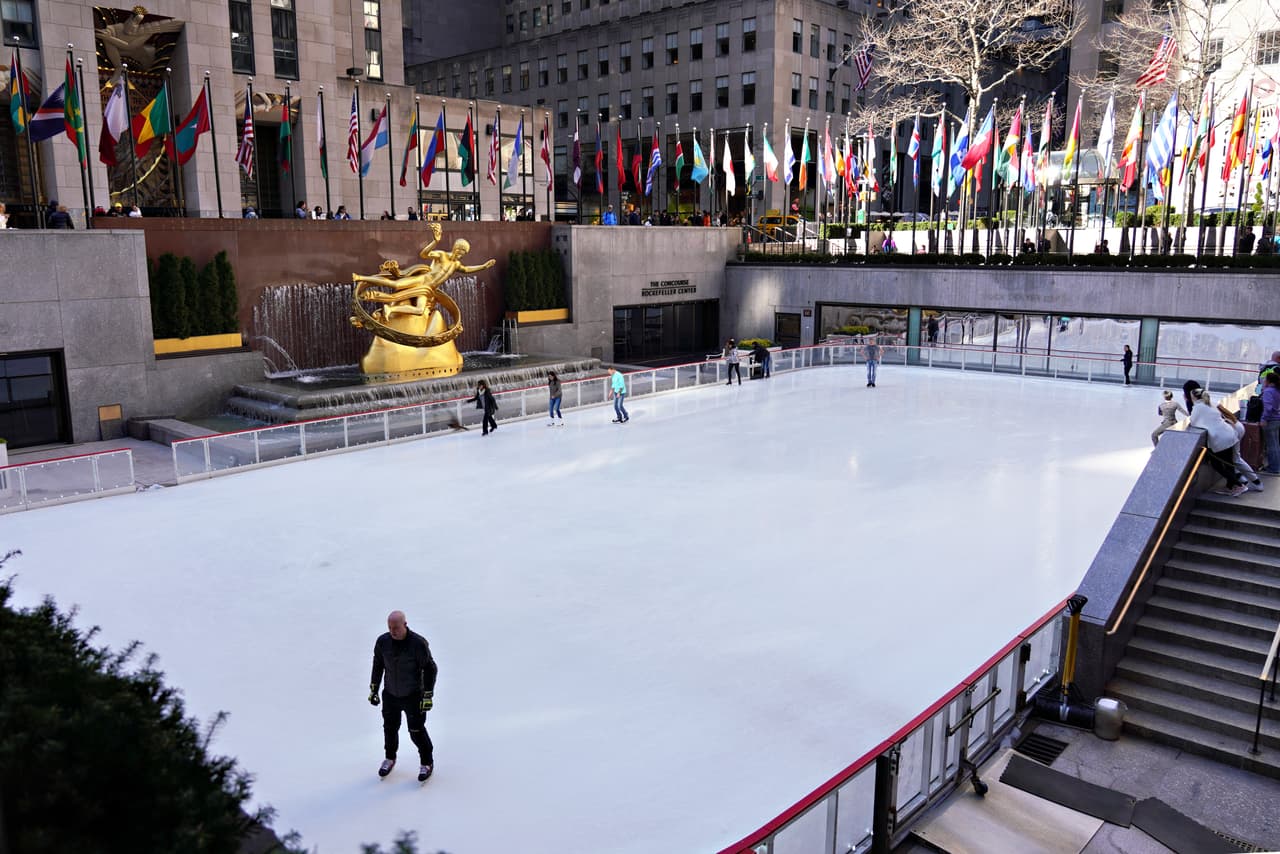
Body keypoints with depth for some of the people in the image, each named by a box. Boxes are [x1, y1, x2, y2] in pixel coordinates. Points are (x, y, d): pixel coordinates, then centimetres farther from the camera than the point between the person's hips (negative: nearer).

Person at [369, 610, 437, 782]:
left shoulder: (418, 643, -24)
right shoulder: (382, 641, -12)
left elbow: (430, 669, -14)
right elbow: (378, 665, 6)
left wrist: (428, 695, -14)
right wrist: (373, 689, 9)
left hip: (413, 696, -4)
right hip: (390, 694, 4)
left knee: (416, 731, 3)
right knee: (390, 728, 16)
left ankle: (427, 763, 26)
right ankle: (390, 758, 43)